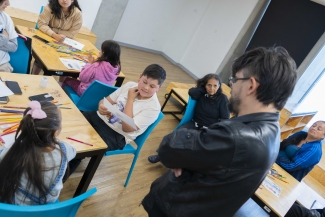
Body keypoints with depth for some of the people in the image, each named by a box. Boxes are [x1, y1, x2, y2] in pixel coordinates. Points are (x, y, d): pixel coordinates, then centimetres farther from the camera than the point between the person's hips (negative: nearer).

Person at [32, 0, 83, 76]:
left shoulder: (78, 14, -15)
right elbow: (41, 24, -19)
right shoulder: (51, 7, -16)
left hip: (63, 43, 1)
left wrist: (52, 29, -21)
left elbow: (71, 34, -15)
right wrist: (54, 35, -36)